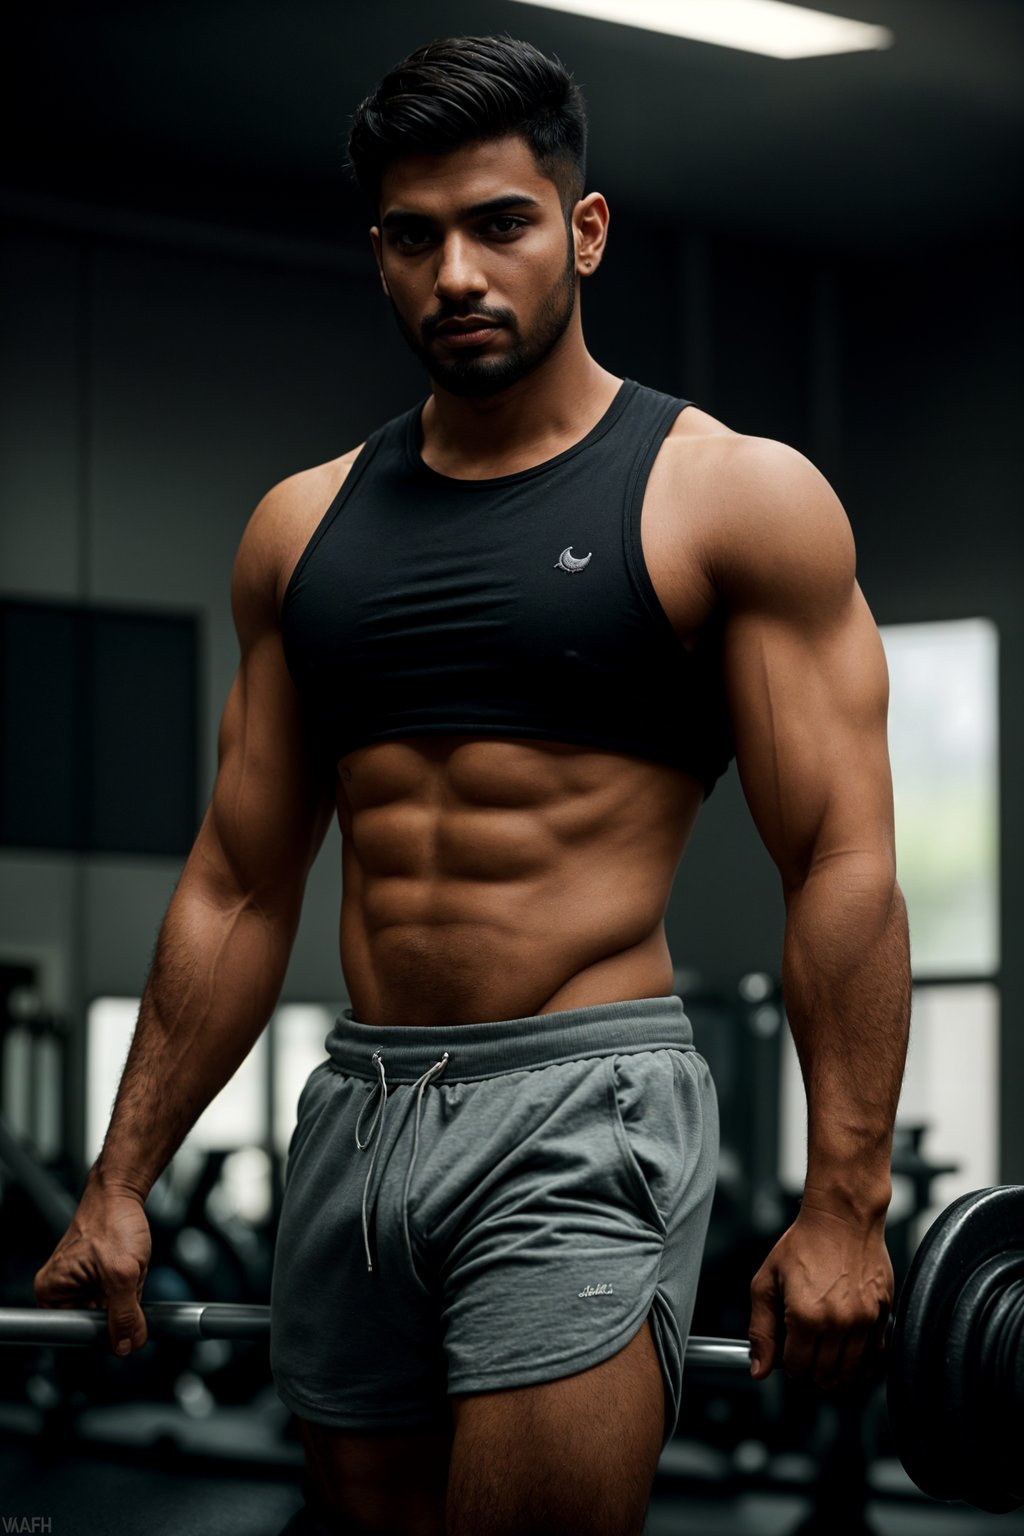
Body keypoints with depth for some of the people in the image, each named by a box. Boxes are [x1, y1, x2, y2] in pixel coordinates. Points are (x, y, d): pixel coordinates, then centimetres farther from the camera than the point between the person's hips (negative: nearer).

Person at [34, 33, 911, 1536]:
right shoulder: (302, 526, 12)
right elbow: (239, 886, 15)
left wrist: (844, 1203, -14)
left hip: (584, 1116, -5)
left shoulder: (734, 498, -2)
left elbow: (842, 867, -7)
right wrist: (122, 1182, 11)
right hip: (357, 1114, 5)